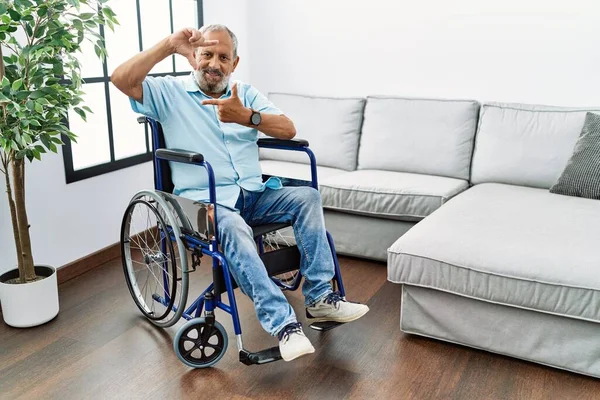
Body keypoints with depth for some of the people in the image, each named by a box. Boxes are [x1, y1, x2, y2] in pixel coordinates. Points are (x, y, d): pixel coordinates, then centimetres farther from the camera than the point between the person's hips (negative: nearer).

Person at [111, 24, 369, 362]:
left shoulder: (246, 93, 16)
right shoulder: (170, 93, 7)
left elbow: (288, 130, 3)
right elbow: (122, 80, -12)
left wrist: (245, 116, -14)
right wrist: (170, 45, -11)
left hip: (254, 194, 5)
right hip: (205, 200, -4)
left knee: (307, 196, -20)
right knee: (234, 229, -37)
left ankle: (320, 298, -17)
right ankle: (283, 324, -36)